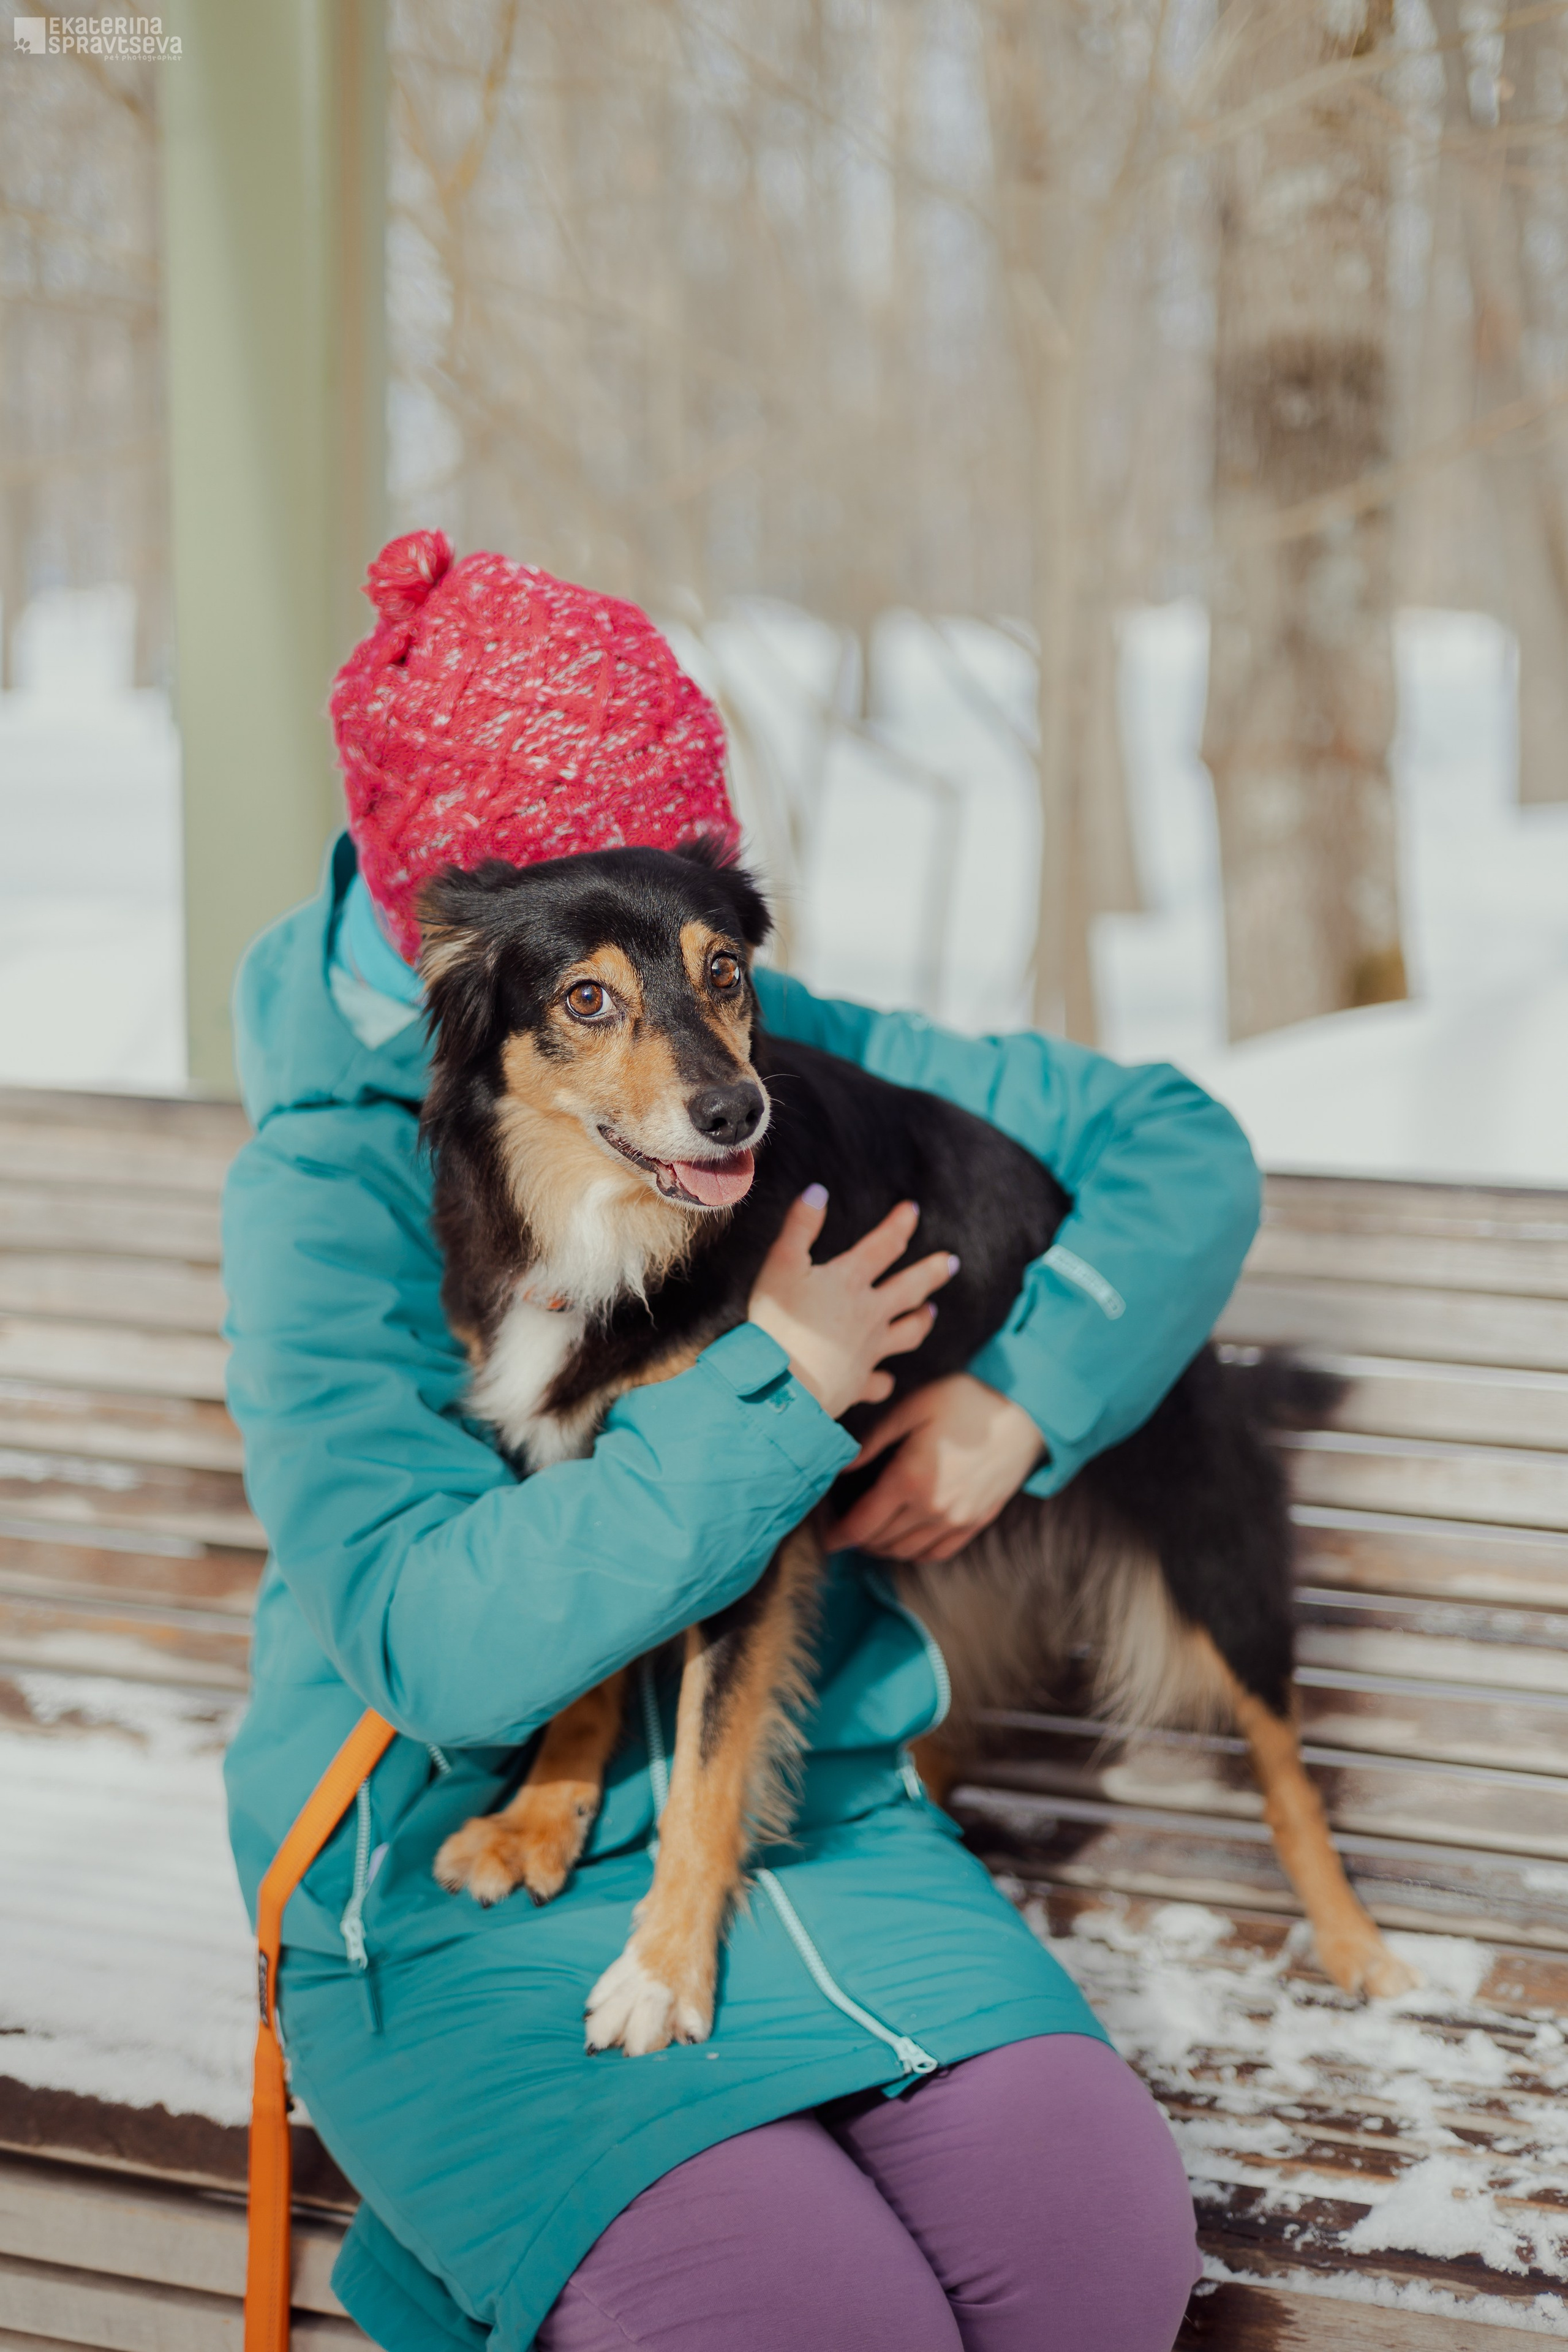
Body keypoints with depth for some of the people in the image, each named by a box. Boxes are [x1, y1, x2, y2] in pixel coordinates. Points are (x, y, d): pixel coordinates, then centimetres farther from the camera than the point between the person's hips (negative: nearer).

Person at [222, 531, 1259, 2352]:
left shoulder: (782, 1059, 0)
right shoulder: (329, 1192, -15)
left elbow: (1178, 1151, 8)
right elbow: (435, 1643, -28)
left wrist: (1016, 1401, -9)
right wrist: (786, 1381, -24)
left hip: (813, 1823, 5)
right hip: (463, 1902, -4)